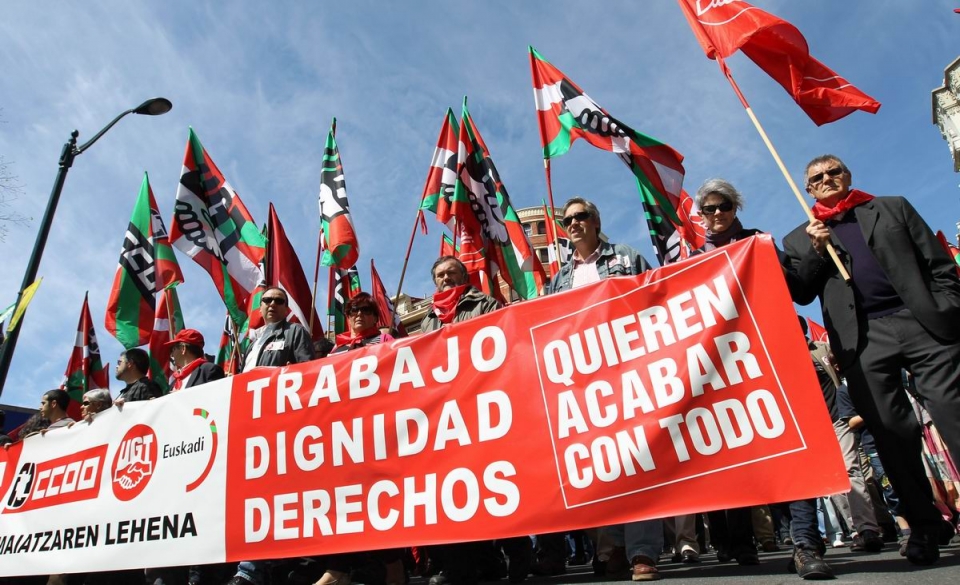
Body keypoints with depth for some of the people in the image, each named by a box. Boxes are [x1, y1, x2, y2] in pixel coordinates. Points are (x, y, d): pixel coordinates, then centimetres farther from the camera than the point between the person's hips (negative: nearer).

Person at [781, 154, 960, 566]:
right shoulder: (800, 240, 17)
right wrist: (816, 252, -4)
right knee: (892, 433, -1)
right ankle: (923, 527, 10)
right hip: (862, 340, 0)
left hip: (921, 322, 0)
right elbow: (800, 295, 8)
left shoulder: (893, 207, 18)